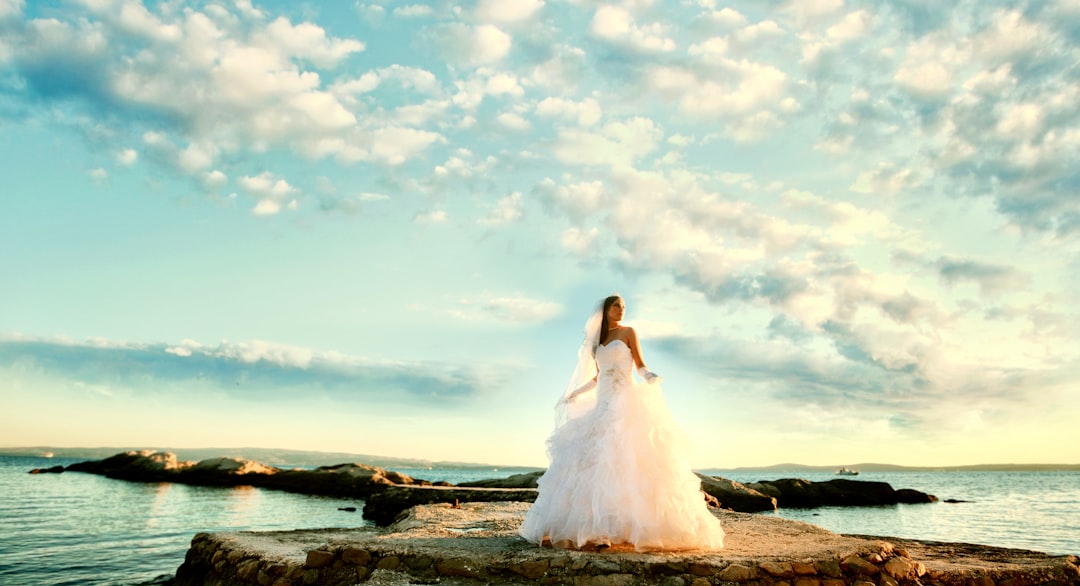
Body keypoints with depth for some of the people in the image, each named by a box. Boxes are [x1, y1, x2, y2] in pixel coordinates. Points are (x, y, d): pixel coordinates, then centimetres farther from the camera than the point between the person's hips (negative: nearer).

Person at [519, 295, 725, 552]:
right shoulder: (597, 340, 20)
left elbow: (640, 365, 0)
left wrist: (649, 376, -20)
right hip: (602, 403, 6)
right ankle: (592, 527, -2)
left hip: (626, 400, -6)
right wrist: (574, 394, 29)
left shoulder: (628, 332, 7)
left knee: (623, 456, -18)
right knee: (589, 457, -4)